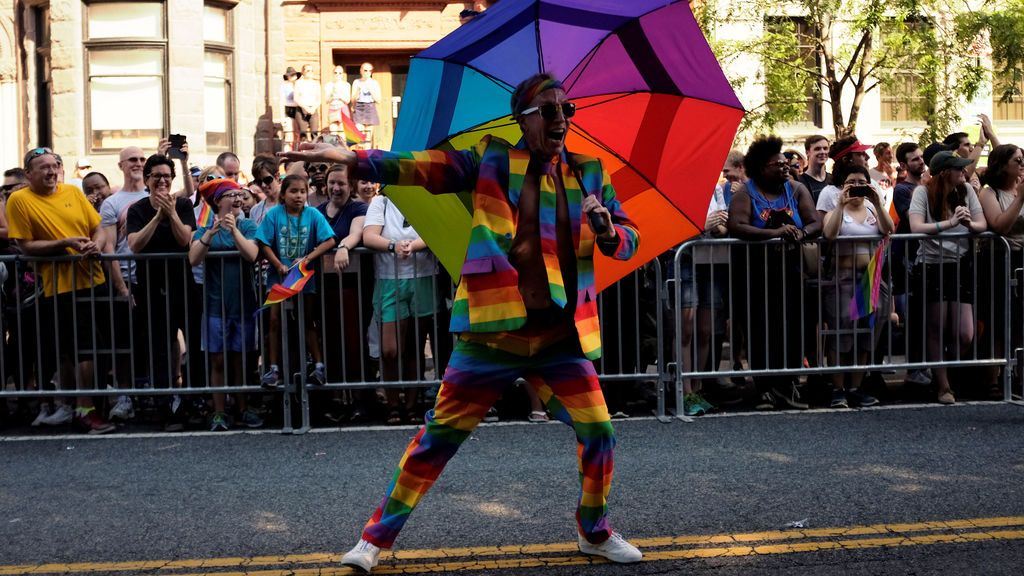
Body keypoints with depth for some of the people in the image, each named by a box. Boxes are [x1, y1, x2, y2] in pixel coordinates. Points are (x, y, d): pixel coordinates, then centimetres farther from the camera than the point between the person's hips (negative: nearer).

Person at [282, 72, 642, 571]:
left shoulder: (589, 173, 9)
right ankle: (376, 537, 16)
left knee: (598, 433, 1)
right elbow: (423, 168, -7)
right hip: (493, 329, -2)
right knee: (438, 437, 2)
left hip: (560, 336, 3)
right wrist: (351, 158, -18)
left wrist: (609, 232, -14)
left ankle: (595, 532, 28)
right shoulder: (491, 160, 2)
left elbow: (629, 240, 10)